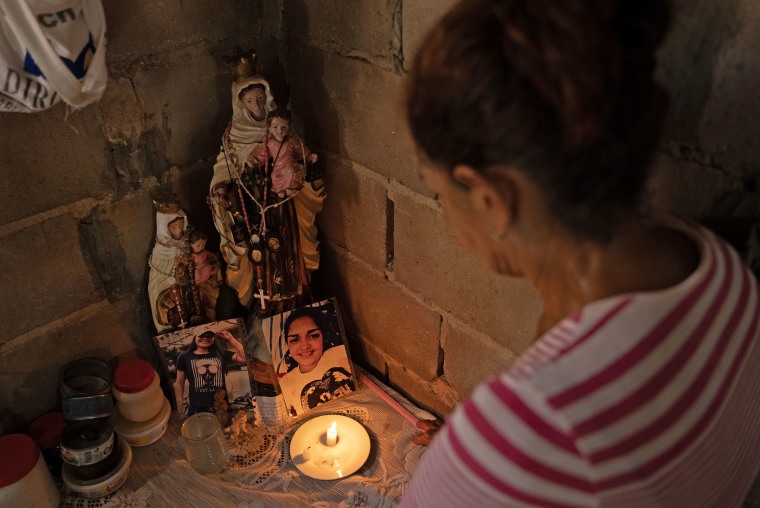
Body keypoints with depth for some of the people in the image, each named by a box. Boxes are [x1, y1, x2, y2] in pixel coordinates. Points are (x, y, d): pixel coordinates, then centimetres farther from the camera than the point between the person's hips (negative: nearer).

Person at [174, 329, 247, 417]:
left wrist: (230, 339, -1)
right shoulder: (185, 357, 5)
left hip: (221, 407, 2)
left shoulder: (221, 354, 7)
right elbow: (179, 383, 8)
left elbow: (245, 357, 0)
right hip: (196, 409, -1)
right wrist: (180, 407, 5)